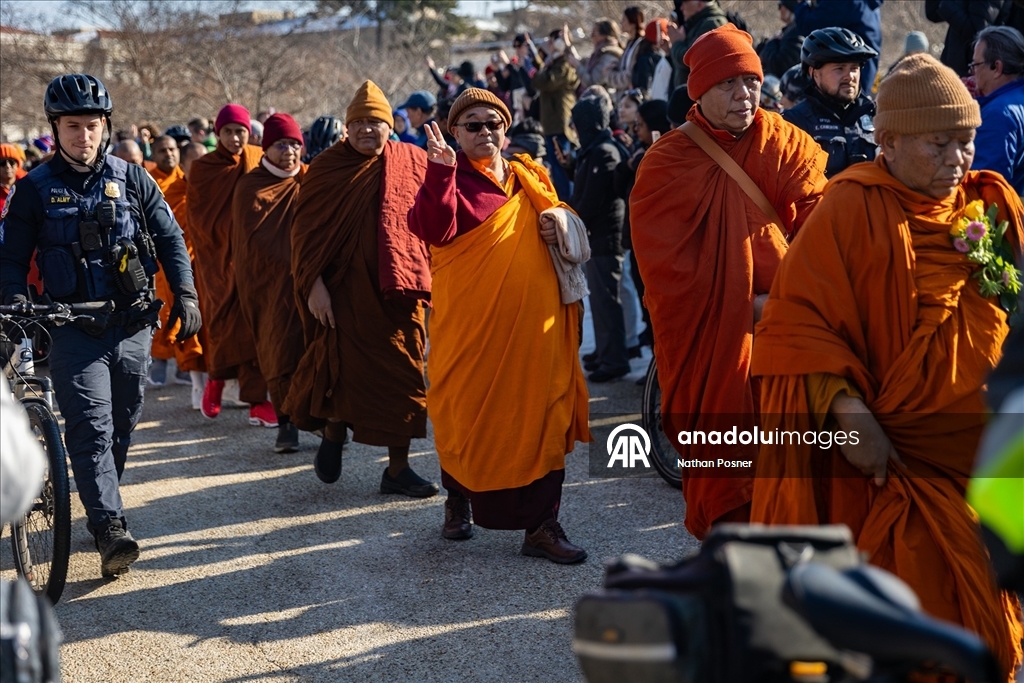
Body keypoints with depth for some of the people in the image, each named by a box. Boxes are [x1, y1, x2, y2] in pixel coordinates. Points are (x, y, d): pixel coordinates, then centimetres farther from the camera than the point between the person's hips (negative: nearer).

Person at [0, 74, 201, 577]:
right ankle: (111, 528, -18)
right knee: (90, 427, -13)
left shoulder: (131, 179, 5)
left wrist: (185, 293, -1)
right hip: (73, 330, -2)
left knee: (122, 426, 10)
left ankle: (101, 510, 28)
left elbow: (170, 238, 10)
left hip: (132, 325, 3)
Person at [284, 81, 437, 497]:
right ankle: (333, 438, 26)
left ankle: (398, 469, 14)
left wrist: (429, 275, 2)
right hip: (347, 289, -3)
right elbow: (306, 229, -3)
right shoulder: (328, 168, -1)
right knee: (350, 369, -3)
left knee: (404, 374, 4)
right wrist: (314, 284, -11)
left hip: (401, 290, 3)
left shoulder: (413, 163, 4)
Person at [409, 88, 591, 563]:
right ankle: (458, 501, 32)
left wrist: (559, 228, 2)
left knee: (542, 416, 0)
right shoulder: (448, 180, -1)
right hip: (470, 320, -3)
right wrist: (441, 171, -27)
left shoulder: (531, 177, 13)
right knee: (467, 413, 8)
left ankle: (541, 525, 5)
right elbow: (433, 230, -20)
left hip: (533, 319, 4)